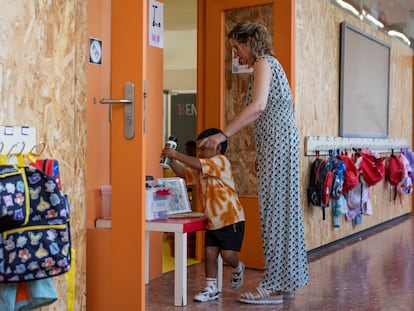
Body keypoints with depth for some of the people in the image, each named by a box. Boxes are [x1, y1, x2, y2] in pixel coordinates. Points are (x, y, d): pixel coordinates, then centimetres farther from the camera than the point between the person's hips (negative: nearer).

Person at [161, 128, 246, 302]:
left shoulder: (221, 161, -14)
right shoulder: (201, 170, 13)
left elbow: (197, 164, -27)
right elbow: (183, 173, 12)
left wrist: (176, 154, -24)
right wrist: (171, 160, -4)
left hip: (231, 218, -8)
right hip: (213, 220, 8)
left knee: (227, 254, -9)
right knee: (209, 252, 2)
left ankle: (237, 268, 25)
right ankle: (211, 289, 10)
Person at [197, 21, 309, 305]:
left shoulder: (263, 62, -7)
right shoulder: (270, 63, 22)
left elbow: (258, 106, -22)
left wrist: (223, 135, -24)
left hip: (276, 143, -10)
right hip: (281, 142, 10)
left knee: (274, 209, -7)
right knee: (283, 209, 10)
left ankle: (274, 286, -3)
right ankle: (286, 282, 16)